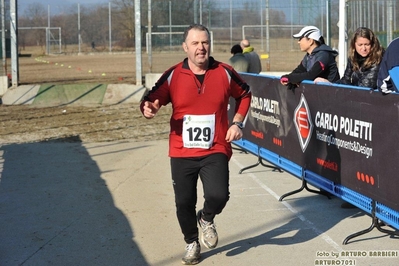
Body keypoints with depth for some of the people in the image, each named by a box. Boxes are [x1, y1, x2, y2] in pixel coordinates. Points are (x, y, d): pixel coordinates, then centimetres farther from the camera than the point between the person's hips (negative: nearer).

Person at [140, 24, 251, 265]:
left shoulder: (224, 73, -2)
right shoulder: (173, 75, -5)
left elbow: (244, 94, 15)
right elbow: (152, 99, -1)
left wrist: (237, 122, 5)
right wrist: (149, 108, -25)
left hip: (215, 151, -1)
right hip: (181, 153, 1)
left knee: (218, 196, -20)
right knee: (184, 203, 6)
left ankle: (207, 219, 17)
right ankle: (192, 243, 35)